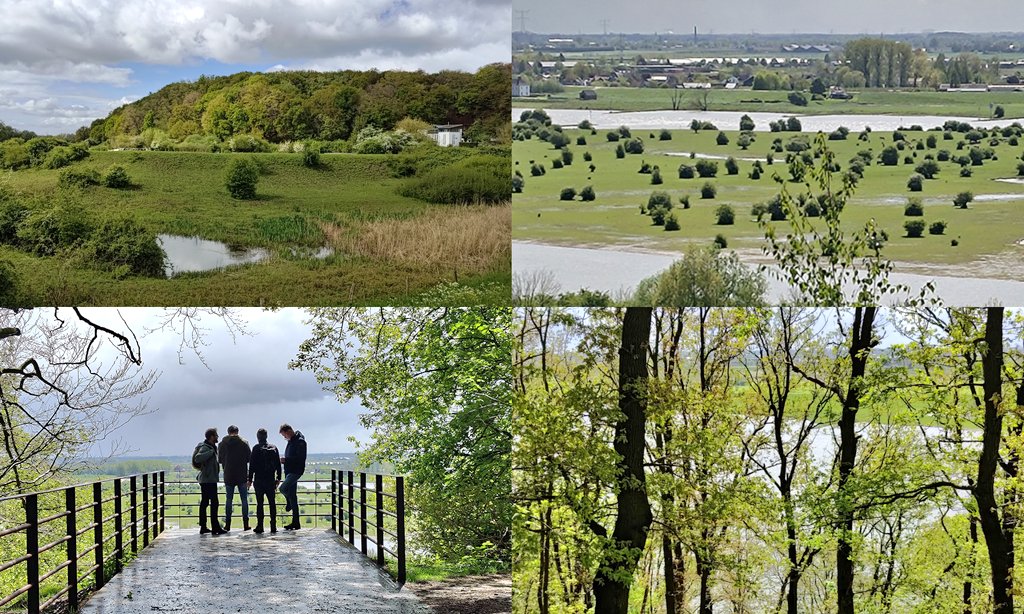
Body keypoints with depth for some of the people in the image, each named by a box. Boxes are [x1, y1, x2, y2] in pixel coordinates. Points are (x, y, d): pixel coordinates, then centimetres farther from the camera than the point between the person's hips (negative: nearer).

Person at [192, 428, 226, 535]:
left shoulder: (211, 447, 17)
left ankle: (203, 527, 15)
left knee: (204, 503, 11)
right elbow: (197, 458, -31)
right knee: (214, 503, -9)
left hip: (205, 479, 10)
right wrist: (211, 452, -27)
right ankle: (215, 527, -10)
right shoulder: (205, 447, -14)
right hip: (209, 479, -10)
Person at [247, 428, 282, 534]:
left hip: (259, 480, -3)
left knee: (260, 503, 0)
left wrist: (250, 479, -1)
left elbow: (252, 465, -7)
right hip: (271, 480, 3)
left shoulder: (256, 448, -7)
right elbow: (278, 464, 8)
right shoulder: (274, 448, 5)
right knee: (272, 503, 8)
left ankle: (260, 526, -2)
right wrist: (278, 478, 16)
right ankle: (273, 526, 4)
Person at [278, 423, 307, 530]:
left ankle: (289, 503, 4)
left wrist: (286, 460, -19)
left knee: (283, 488, -25)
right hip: (290, 471, 10)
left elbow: (301, 458, -20)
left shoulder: (300, 441, -12)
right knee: (292, 495, 9)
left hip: (296, 471, -10)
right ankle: (295, 523, 12)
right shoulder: (291, 441, 18)